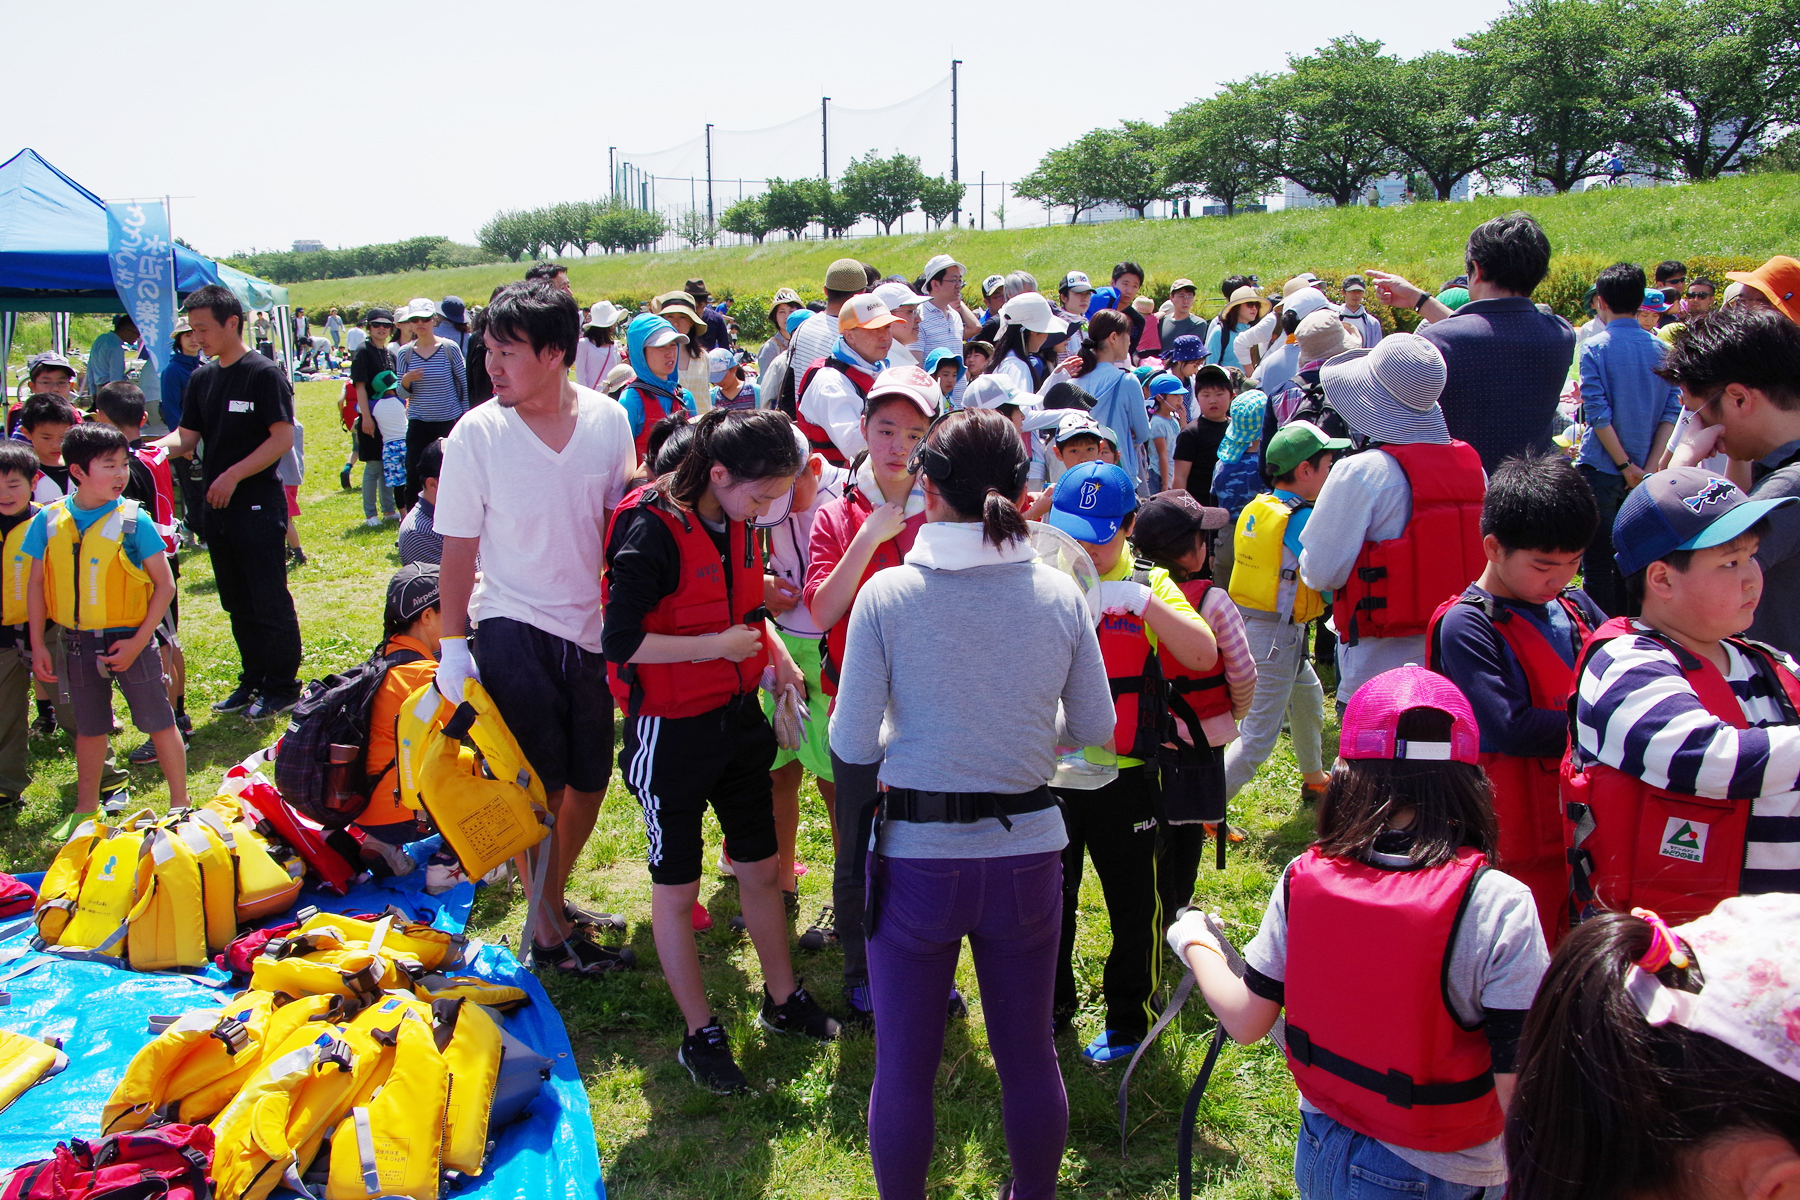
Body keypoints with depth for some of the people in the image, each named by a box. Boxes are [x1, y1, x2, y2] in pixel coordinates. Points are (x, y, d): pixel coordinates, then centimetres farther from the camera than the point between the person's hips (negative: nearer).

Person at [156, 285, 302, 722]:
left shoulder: (264, 374, -9)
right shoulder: (202, 379, 12)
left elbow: (283, 437, -15)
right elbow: (186, 436, 11)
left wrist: (232, 475, -17)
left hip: (259, 504, -7)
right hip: (216, 506, 7)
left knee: (270, 601, -1)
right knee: (237, 602, 14)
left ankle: (283, 688, 9)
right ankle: (253, 681, 25)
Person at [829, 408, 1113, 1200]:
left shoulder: (887, 593, -12)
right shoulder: (1060, 594, -5)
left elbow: (851, 743, -9)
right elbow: (1095, 729, 4)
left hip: (917, 856, -2)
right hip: (1028, 852, 3)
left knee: (904, 1066, 14)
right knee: (1028, 1054, 20)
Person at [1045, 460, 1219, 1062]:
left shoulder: (1149, 588, -3)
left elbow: (1204, 657, -17)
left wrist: (1143, 600, -27)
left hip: (1124, 778, -1)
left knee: (1133, 903, 12)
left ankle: (1127, 1018, 32)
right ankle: (1051, 1005, 39)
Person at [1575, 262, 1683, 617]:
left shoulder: (1595, 347, -10)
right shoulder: (1660, 349, 3)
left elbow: (1597, 413, -16)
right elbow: (1671, 411, -2)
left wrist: (1626, 466, -12)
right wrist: (1648, 466, -4)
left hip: (1602, 468, -4)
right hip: (1644, 472, 5)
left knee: (1598, 561, 3)